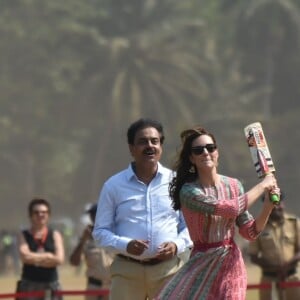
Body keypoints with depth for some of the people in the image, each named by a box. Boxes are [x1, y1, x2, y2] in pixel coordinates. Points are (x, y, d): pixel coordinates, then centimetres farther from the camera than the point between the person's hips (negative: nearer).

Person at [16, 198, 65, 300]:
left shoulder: (55, 235, 6)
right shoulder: (24, 235, 4)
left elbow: (59, 259, -8)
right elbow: (25, 256, -14)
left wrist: (35, 259, -9)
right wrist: (48, 256, -9)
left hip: (51, 286, 1)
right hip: (29, 285, -1)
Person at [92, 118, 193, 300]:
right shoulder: (114, 186, 6)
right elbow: (101, 231, 7)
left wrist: (177, 245, -10)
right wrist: (125, 245, -13)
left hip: (169, 269, 0)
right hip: (127, 270, 0)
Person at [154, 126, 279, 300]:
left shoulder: (234, 185, 5)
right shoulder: (189, 192, -11)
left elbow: (250, 232, 6)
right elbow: (233, 208, -22)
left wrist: (268, 205, -9)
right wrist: (262, 186, -12)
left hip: (230, 265, 2)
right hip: (202, 265, -2)